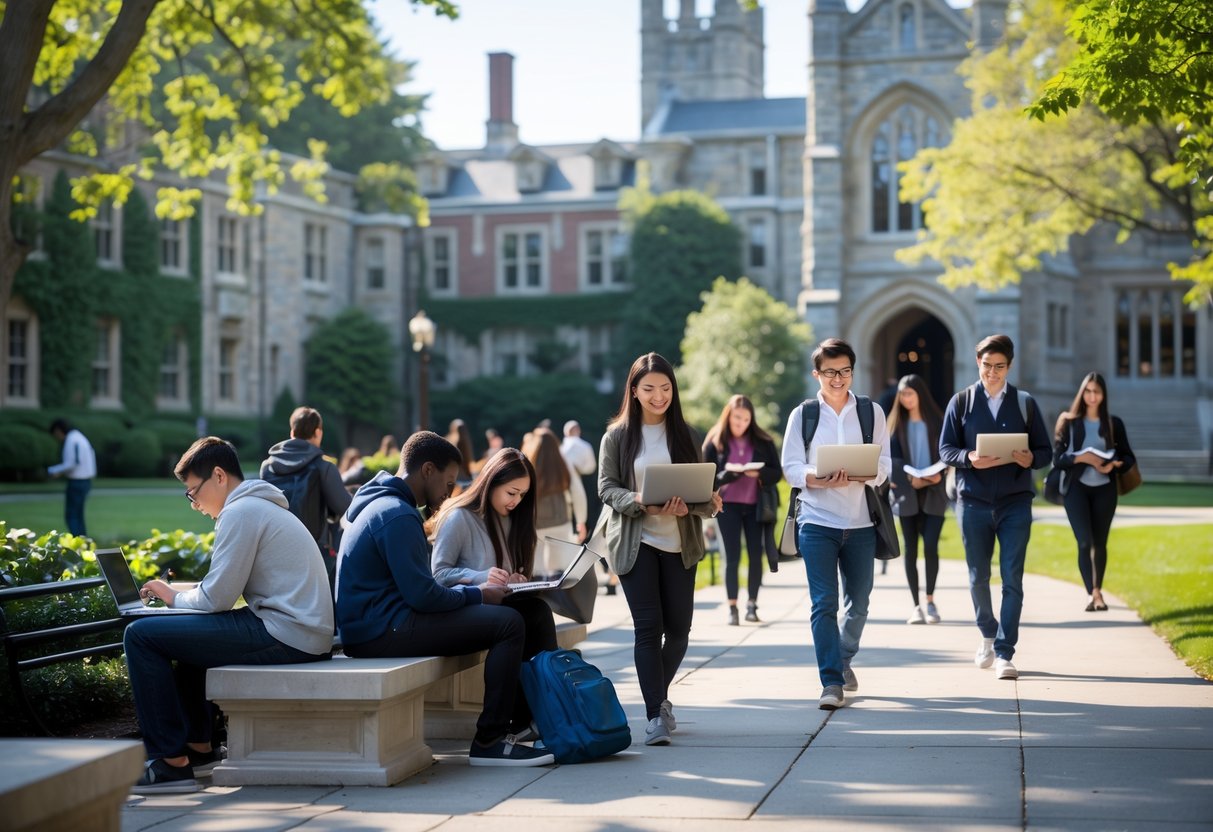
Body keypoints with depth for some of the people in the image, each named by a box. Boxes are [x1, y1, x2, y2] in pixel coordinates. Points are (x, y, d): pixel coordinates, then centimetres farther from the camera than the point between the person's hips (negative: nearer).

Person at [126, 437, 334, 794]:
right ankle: (199, 747, 31)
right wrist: (180, 594, 17)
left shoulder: (241, 512, -10)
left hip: (285, 636, -11)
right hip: (305, 632, 11)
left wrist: (175, 596, 6)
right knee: (184, 631, 31)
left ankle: (172, 763, -7)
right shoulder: (265, 506, 22)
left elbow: (216, 598, -12)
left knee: (141, 635, -9)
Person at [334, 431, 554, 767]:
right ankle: (489, 741, -11)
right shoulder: (398, 516, -16)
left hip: (369, 625, 11)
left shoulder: (380, 505, 18)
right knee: (508, 623, -15)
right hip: (382, 631, -11)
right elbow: (423, 596, -20)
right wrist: (477, 595, -4)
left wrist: (466, 588, 11)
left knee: (501, 617, 18)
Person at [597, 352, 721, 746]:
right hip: (635, 541, -3)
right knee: (649, 626, -9)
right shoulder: (616, 436, 1)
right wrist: (642, 504, -21)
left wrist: (690, 505, -18)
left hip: (679, 542, 3)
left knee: (678, 627, 5)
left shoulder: (684, 434, 6)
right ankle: (655, 715, -7)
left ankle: (658, 695, 30)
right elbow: (607, 488, -3)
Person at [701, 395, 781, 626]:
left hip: (755, 505, 1)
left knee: (756, 555, 2)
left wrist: (759, 473, -19)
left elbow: (777, 473, 1)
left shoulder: (763, 442, 2)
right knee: (732, 557, -2)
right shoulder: (715, 444, 0)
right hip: (727, 505, -1)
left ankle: (752, 605, 13)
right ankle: (732, 608, 1)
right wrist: (727, 474, -19)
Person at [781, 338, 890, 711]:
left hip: (860, 522, 2)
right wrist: (818, 480, -21)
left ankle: (844, 660, 36)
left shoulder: (871, 412, 6)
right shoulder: (802, 414, 4)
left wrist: (858, 475, -20)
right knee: (824, 603, -9)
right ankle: (831, 682, -8)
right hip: (817, 521, -2)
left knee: (858, 602, 13)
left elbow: (884, 465, 2)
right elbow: (790, 466, -1)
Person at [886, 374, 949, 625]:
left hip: (934, 493, -1)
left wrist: (939, 475, -15)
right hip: (906, 493, 1)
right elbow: (891, 457, 0)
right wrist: (910, 478, -16)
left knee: (931, 546, -12)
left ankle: (930, 600, 2)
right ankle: (916, 606, 6)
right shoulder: (897, 423, 8)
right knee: (911, 550, 2)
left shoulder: (936, 421, 5)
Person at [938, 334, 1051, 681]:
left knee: (1012, 578, -7)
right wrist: (969, 457, -18)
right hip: (973, 502, 1)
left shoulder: (1025, 403, 6)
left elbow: (1045, 451, 7)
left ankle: (1004, 653, -4)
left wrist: (1030, 459, -16)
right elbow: (945, 449, 3)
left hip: (1015, 502, -1)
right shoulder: (961, 402, 5)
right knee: (978, 577, 10)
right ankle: (988, 634, 34)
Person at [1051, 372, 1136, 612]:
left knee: (1099, 543, 9)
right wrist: (1082, 458, -18)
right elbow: (1057, 458, -3)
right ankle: (1094, 594, -16)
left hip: (1104, 489, 2)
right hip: (1076, 487, -2)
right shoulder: (1068, 422, 2)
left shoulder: (1113, 424, 6)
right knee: (1085, 542, -14)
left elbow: (1129, 457, 8)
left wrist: (1114, 464, -13)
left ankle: (1097, 592, 23)